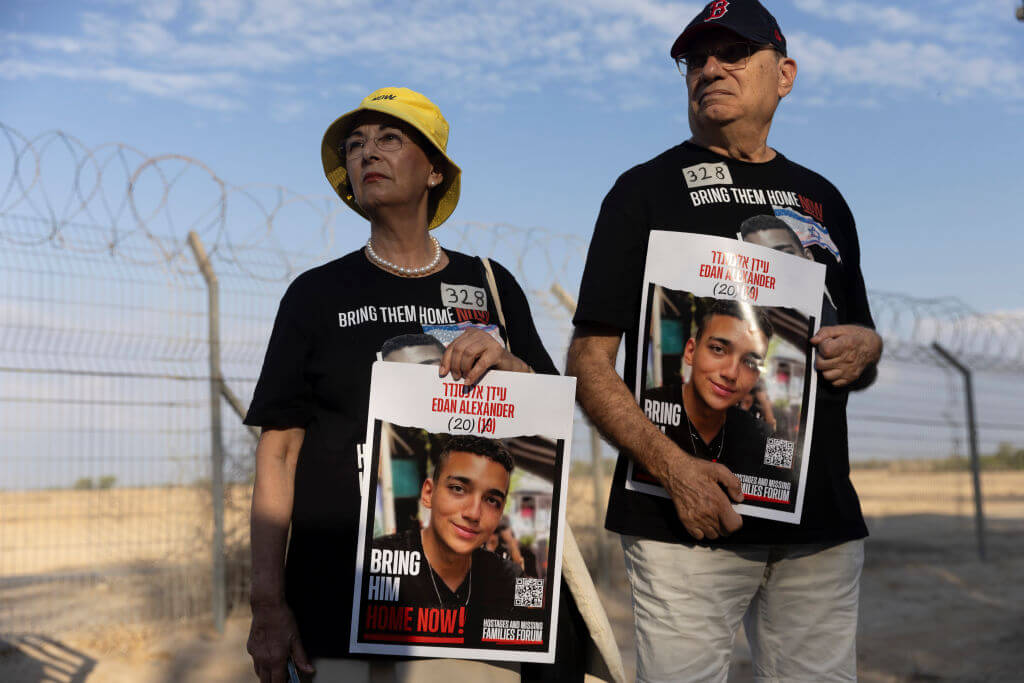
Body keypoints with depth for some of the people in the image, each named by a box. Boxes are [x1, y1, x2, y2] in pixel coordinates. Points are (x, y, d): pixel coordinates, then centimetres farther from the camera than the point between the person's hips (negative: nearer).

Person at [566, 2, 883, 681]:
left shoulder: (822, 199, 16)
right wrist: (673, 465, -18)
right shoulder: (647, 190, 3)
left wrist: (866, 347, 0)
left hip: (823, 521, 4)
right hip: (689, 517, -4)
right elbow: (590, 362, -4)